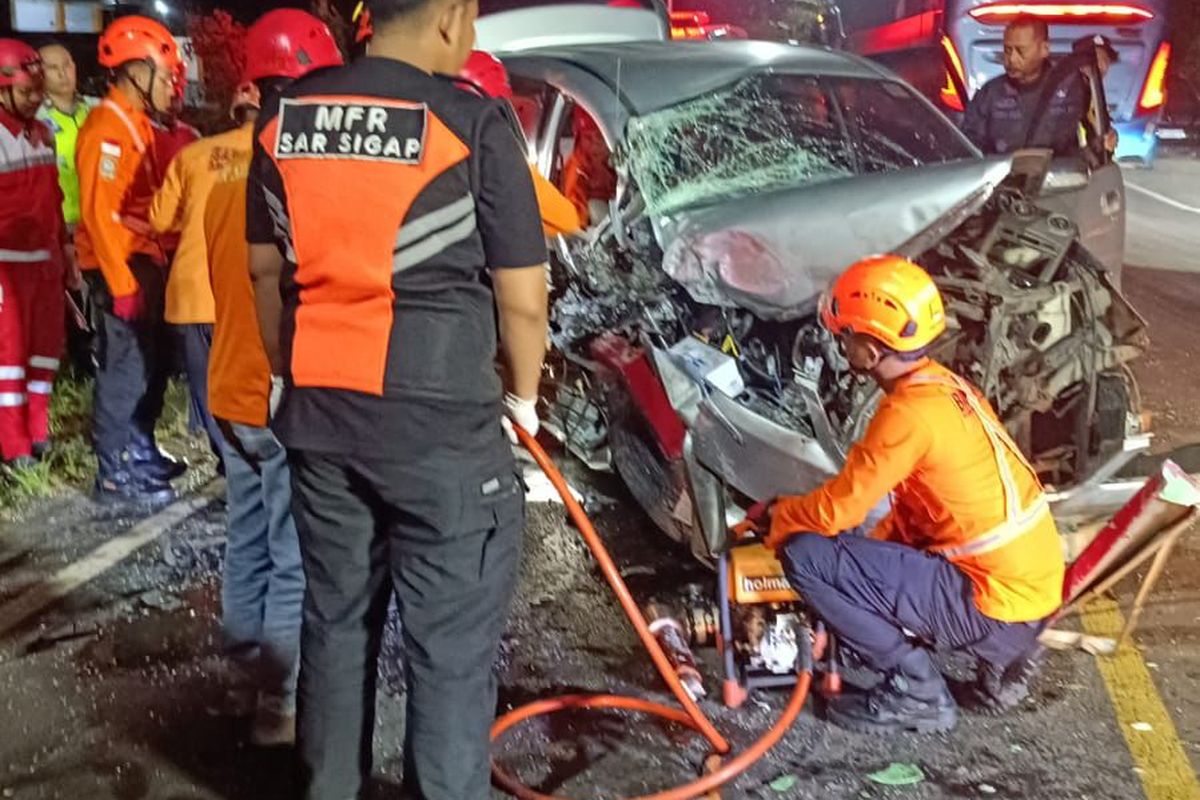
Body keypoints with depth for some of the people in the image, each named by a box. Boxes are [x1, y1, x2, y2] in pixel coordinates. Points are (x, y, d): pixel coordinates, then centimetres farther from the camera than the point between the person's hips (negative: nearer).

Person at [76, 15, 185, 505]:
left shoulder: (136, 123, 15)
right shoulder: (107, 128, -16)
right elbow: (98, 213, -21)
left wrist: (155, 261, 14)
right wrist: (121, 283, -22)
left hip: (145, 260, 10)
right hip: (119, 267, -10)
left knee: (150, 365, 17)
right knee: (124, 370, -5)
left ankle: (139, 453, 30)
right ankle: (115, 475, 3)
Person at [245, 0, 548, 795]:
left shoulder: (284, 115, 4)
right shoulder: (470, 121, -12)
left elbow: (268, 268, 12)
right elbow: (522, 299, -8)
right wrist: (524, 396, 9)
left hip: (318, 414, 6)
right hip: (442, 421, -6)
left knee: (334, 620, 20)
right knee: (452, 646, 7)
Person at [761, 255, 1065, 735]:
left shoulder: (911, 412, -20)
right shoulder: (946, 387, 8)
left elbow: (835, 510, -14)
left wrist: (777, 517, 5)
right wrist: (870, 556, 15)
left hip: (995, 604, -9)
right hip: (1030, 589, 9)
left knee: (806, 555, -12)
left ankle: (915, 690, -3)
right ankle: (999, 657, 18)